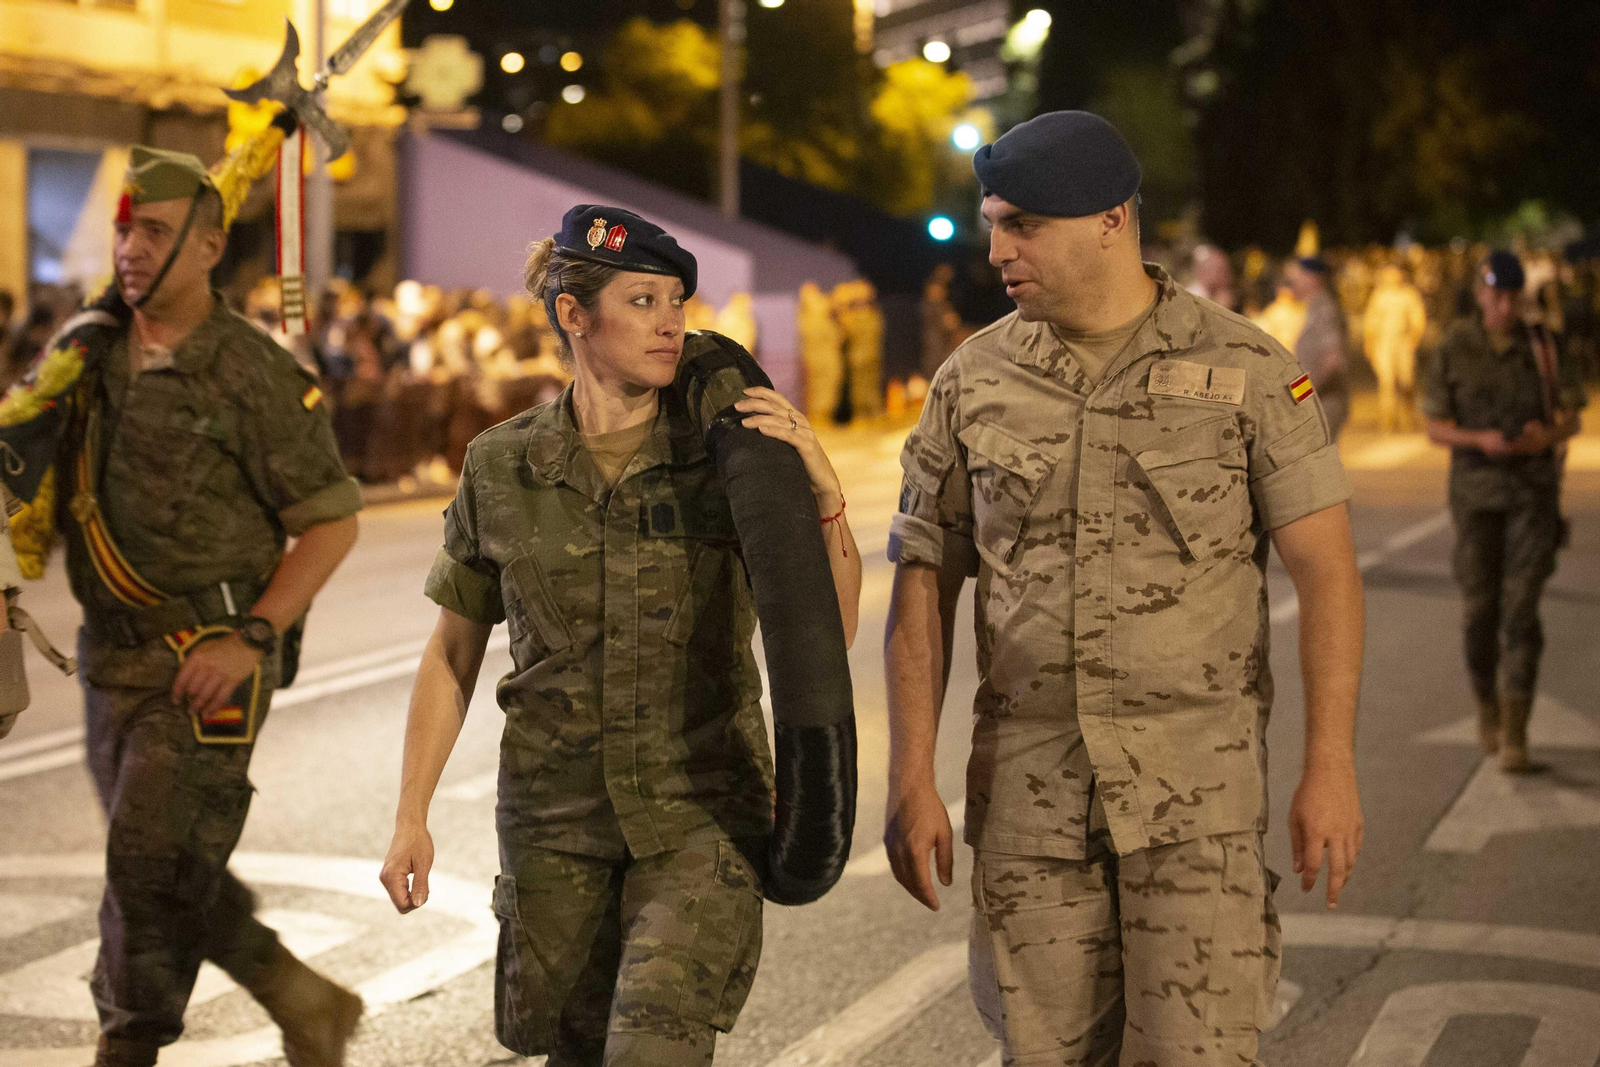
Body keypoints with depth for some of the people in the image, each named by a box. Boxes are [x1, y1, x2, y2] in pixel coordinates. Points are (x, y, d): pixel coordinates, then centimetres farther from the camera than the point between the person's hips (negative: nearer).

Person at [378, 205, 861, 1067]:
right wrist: (411, 818, 5)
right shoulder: (502, 471, 0)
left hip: (700, 810, -2)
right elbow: (452, 657, 9)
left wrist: (823, 494, -20)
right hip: (556, 817, 2)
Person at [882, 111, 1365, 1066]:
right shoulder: (974, 380, 4)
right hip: (1028, 782, 3)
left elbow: (1325, 569, -4)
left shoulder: (1245, 369, -3)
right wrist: (912, 779, 0)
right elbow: (925, 584, 7)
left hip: (1195, 781, -3)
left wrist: (1331, 766, -11)